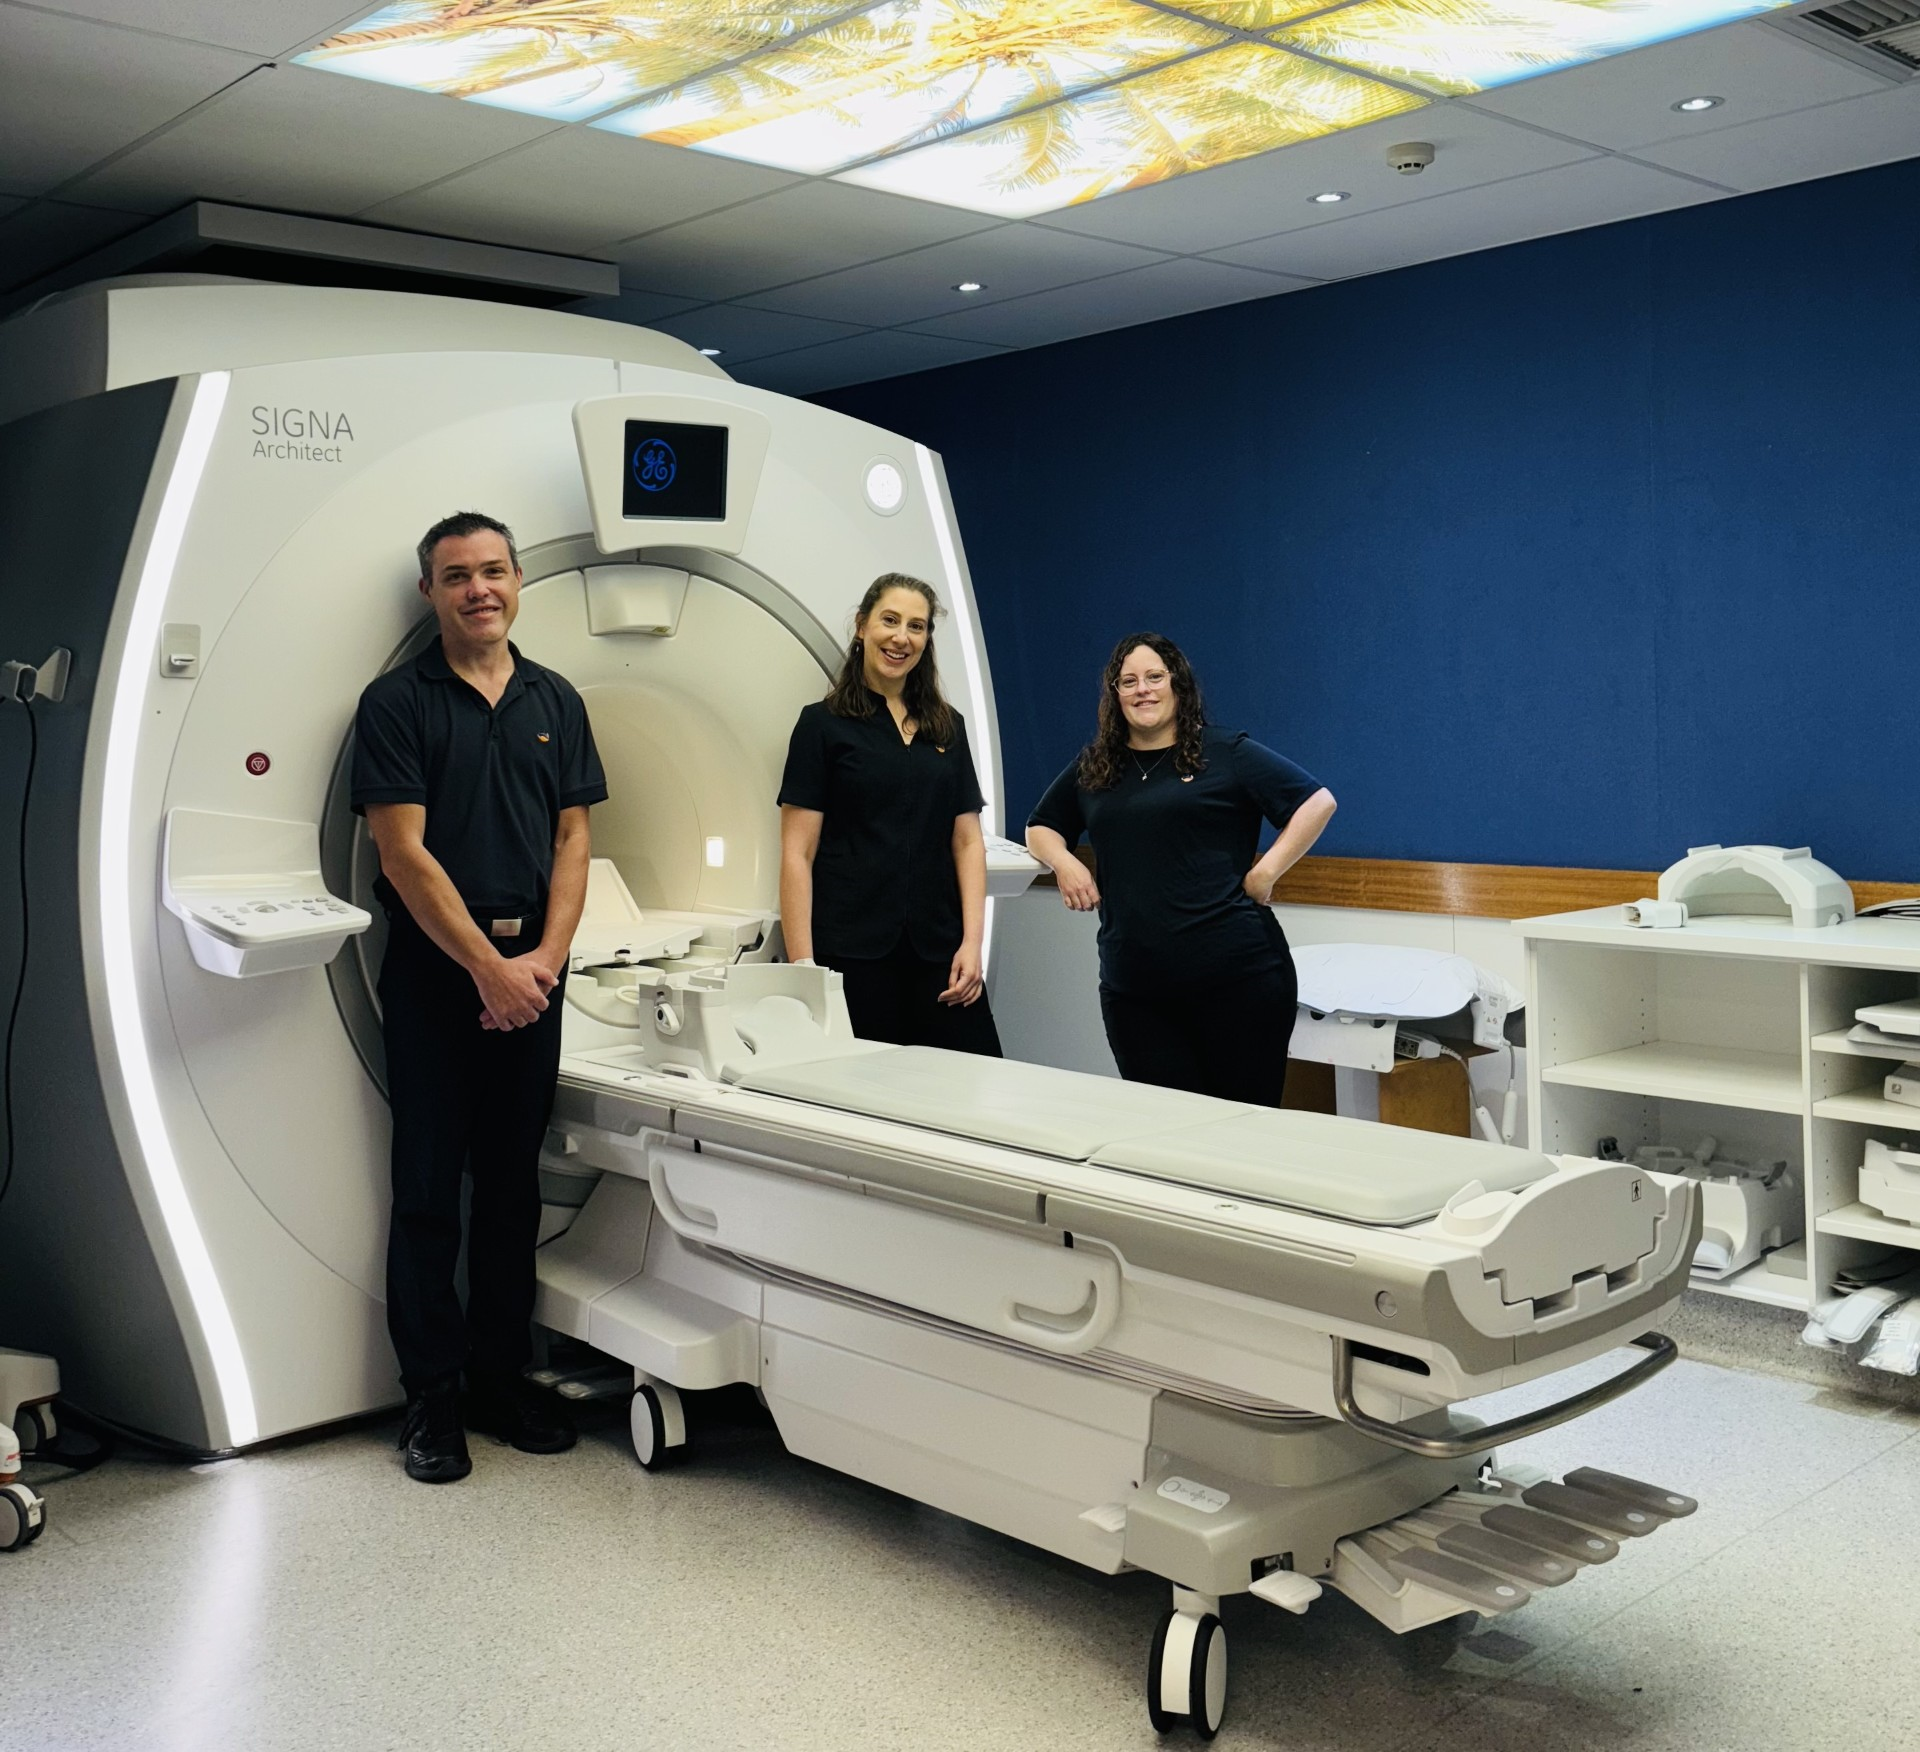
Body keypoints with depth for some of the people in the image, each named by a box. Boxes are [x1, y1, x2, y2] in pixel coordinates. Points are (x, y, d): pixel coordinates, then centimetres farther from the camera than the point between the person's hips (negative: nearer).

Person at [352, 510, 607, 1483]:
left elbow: (573, 838, 8)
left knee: (513, 1183, 11)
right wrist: (488, 965, -13)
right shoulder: (397, 701, -2)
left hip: (531, 971, 4)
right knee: (430, 1188, 1)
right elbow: (405, 853, -9)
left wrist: (547, 955, -6)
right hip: (436, 967, -4)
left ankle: (504, 1376, 21)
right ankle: (432, 1396, 11)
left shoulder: (555, 701, 11)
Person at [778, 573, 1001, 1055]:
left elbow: (968, 842, 12)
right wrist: (803, 969, -10)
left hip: (938, 953, 4)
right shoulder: (823, 725, 2)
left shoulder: (947, 727, 14)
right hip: (852, 955, -3)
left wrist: (972, 943, 0)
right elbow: (797, 855, -3)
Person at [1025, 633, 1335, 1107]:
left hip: (1236, 976, -3)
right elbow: (1040, 828, 27)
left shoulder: (1226, 753, 2)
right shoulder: (1092, 767, 14)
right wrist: (1063, 860, 6)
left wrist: (1266, 872, -9)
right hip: (1133, 989, 4)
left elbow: (1319, 802, -1)